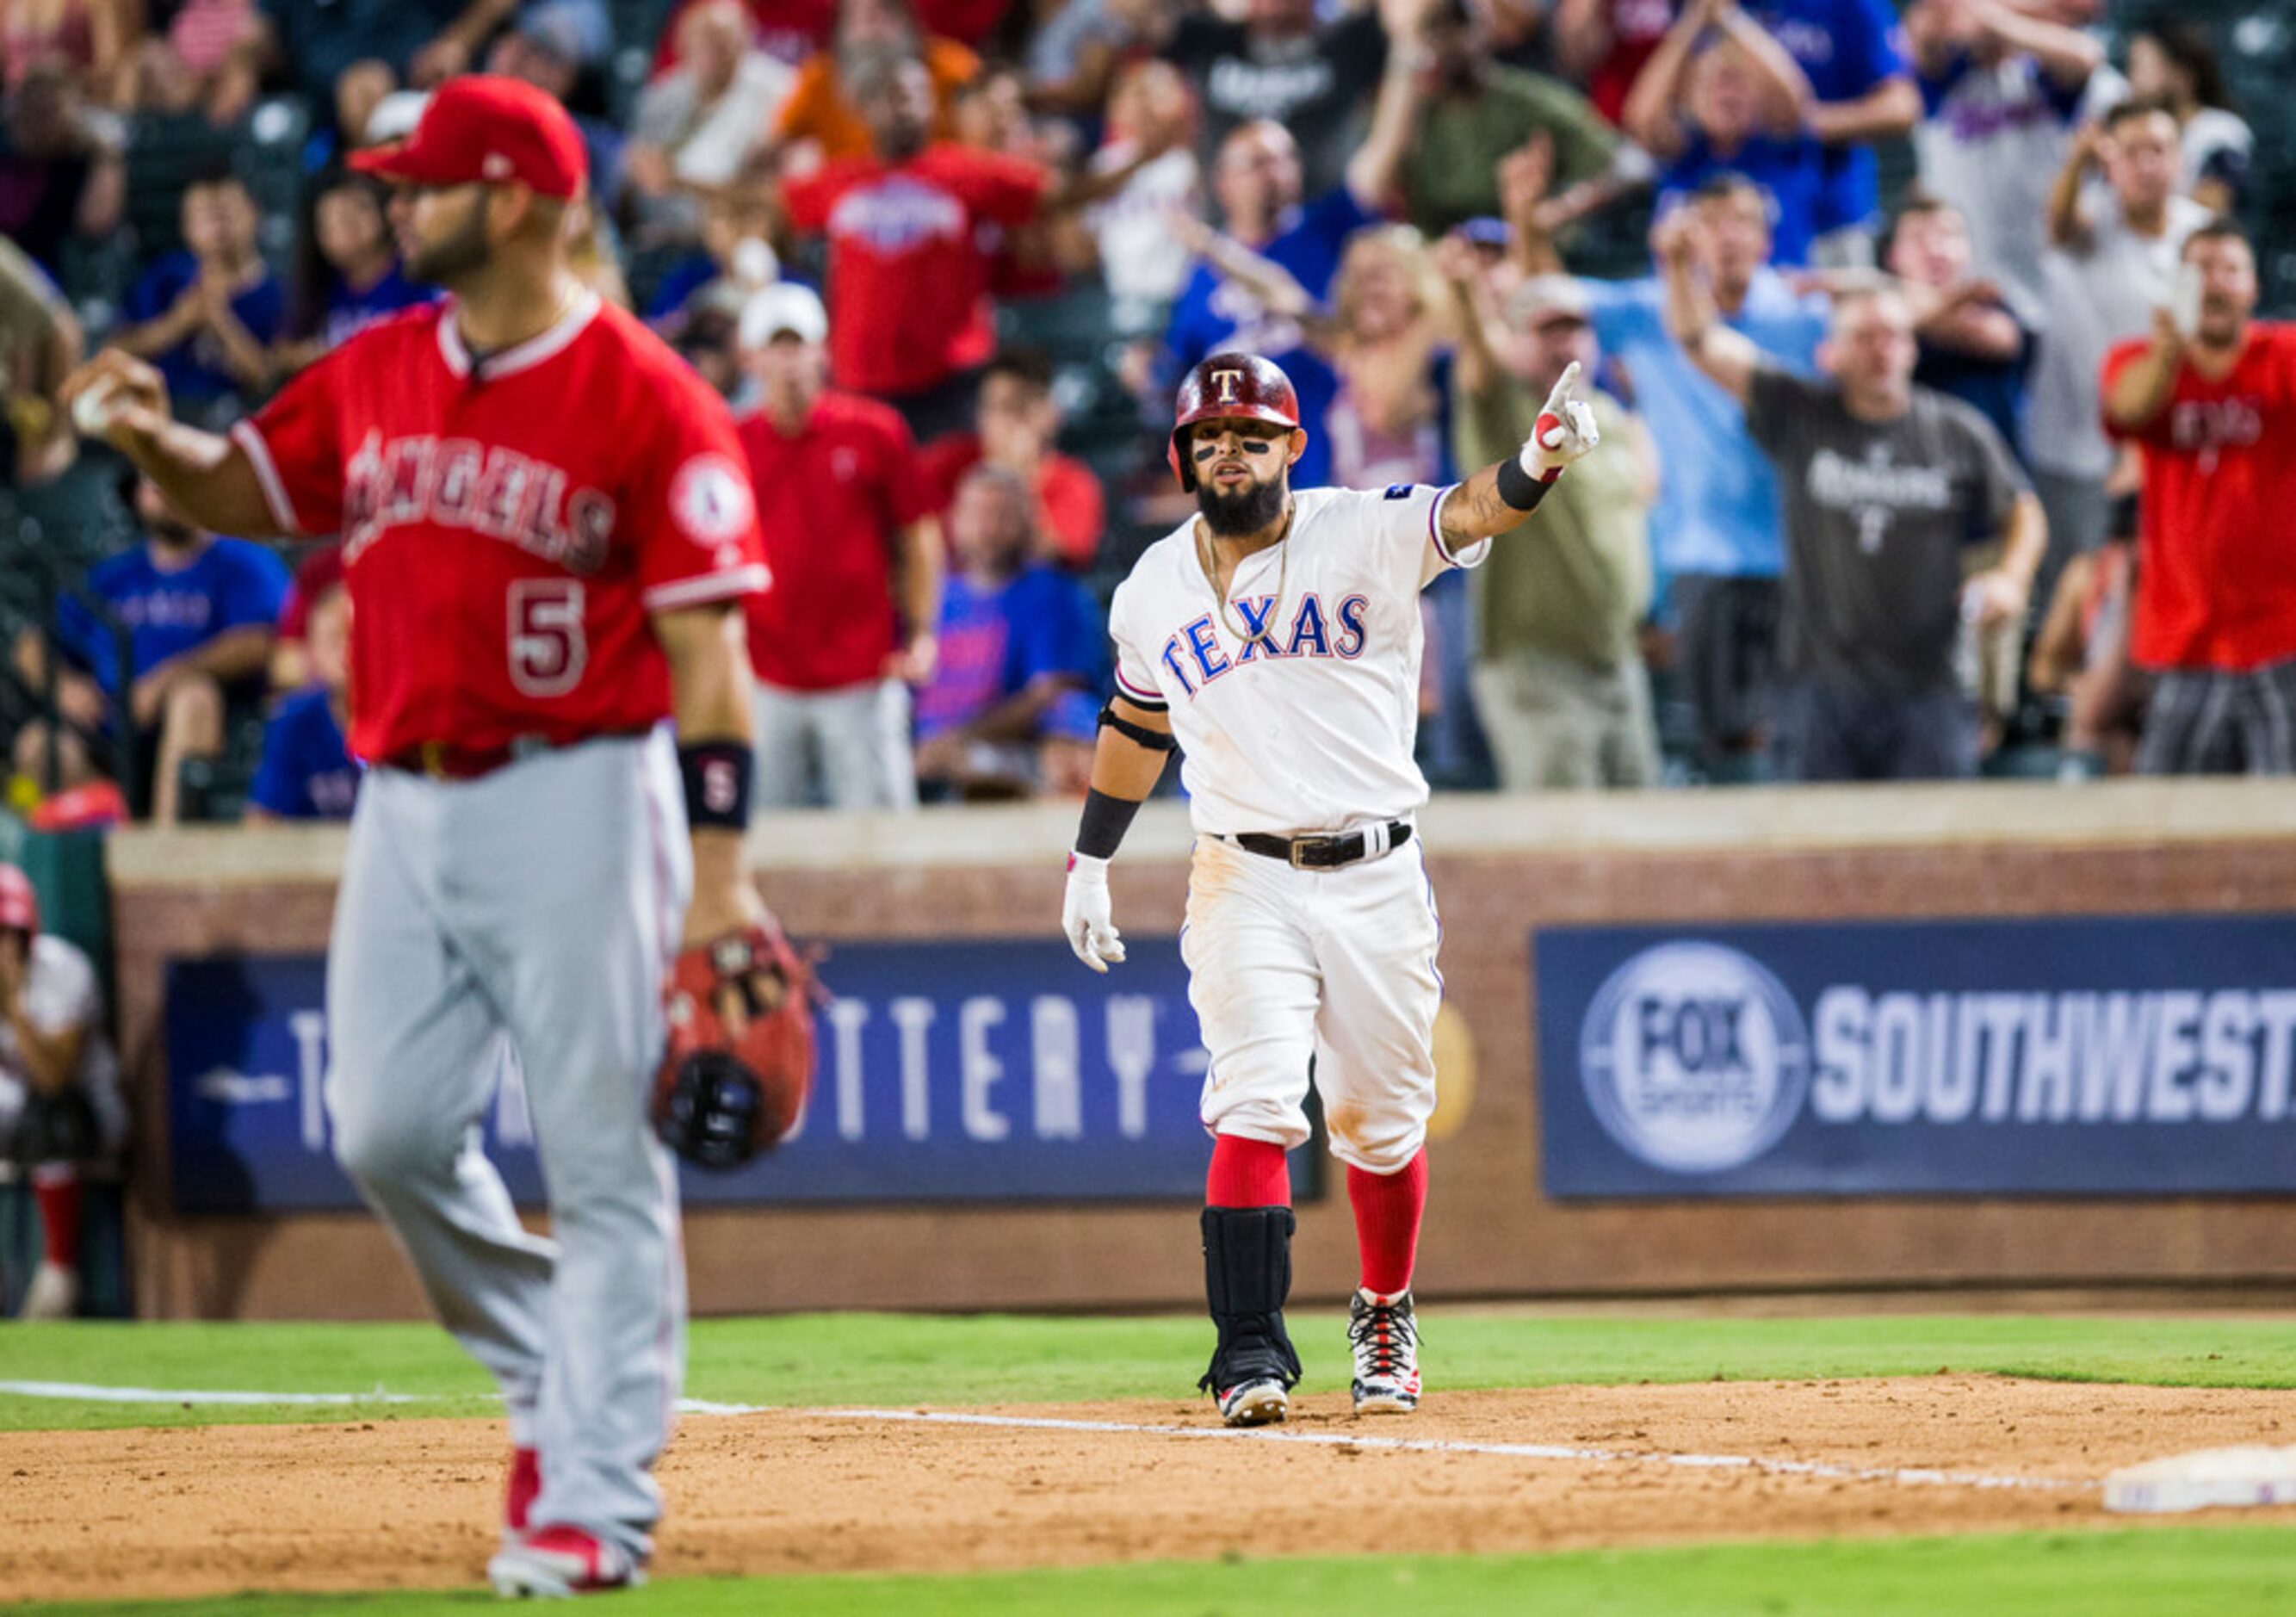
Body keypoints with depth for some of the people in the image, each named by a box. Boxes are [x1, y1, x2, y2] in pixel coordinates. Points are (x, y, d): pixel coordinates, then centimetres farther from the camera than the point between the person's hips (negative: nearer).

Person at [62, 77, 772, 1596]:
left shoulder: (644, 398, -9)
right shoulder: (374, 375, 11)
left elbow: (709, 649, -12)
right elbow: (246, 489, 22)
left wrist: (720, 871, -18)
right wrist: (153, 438, -2)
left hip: (576, 800, -7)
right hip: (407, 807, 7)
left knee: (601, 1158, -4)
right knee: (389, 1133, 3)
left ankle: (595, 1501, -1)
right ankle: (554, 1382, 24)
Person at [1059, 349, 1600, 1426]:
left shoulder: (1366, 536, -5)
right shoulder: (1154, 590, 6)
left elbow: (1469, 513, -24)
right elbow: (1136, 726, 22)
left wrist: (1534, 466, -46)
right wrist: (1090, 862, 24)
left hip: (1377, 881, -1)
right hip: (1245, 883, 1)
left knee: (1382, 1125, 10)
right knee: (1256, 1106, -15)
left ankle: (1385, 1320, 33)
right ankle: (1250, 1355, -16)